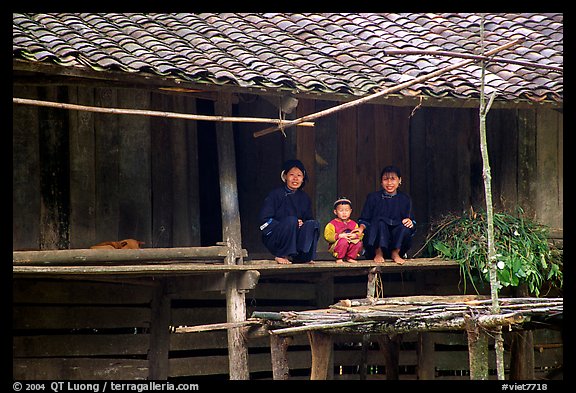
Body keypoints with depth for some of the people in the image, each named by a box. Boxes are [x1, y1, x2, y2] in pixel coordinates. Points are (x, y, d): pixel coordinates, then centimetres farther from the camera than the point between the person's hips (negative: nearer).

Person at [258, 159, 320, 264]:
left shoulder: (304, 198, 11)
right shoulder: (275, 195, -6)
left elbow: (309, 219, 17)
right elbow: (264, 220, -12)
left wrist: (302, 224, -10)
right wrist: (291, 224, -20)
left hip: (296, 238, 4)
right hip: (273, 239, -4)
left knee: (314, 224, -18)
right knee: (291, 220, -32)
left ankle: (304, 256, -17)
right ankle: (281, 256, -19)